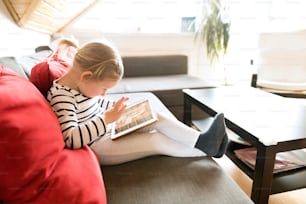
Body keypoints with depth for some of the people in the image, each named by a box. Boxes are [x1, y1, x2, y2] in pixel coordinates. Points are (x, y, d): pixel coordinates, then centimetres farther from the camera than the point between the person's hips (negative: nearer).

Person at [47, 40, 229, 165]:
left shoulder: (82, 84, -1)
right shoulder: (61, 96, -26)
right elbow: (71, 140, -34)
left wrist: (116, 107, 1)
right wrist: (107, 119, -34)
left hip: (107, 131, 9)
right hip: (96, 147, -8)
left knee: (156, 117, -5)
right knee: (155, 140, -15)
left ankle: (201, 140, -2)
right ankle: (205, 149, 0)